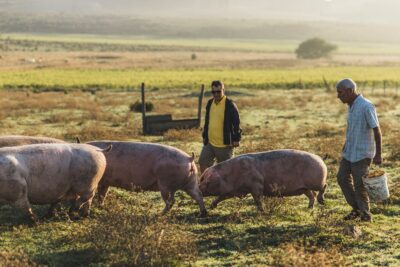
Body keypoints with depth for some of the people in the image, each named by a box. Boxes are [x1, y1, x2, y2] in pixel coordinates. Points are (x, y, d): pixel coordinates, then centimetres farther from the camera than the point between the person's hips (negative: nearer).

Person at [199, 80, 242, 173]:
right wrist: (204, 136, 19)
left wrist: (236, 139, -11)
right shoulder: (210, 103, 8)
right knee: (203, 163, 6)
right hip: (209, 143, 6)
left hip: (224, 145, -6)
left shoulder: (230, 105, -12)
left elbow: (236, 123, -10)